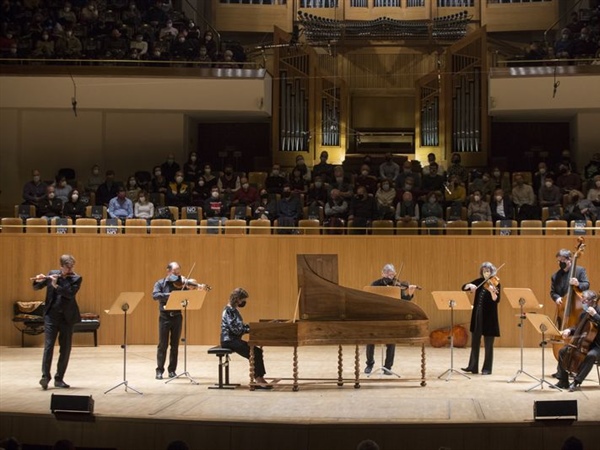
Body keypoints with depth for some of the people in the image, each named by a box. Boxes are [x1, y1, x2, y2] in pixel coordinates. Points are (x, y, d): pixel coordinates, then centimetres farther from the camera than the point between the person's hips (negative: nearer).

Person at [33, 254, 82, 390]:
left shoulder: (76, 279, 0)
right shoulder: (52, 274, 6)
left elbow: (71, 293, -17)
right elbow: (36, 287, 11)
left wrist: (56, 285, -22)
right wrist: (38, 280, -11)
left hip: (67, 317, 0)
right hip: (51, 316, 0)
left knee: (65, 349, 2)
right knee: (48, 346, -10)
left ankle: (59, 378, 10)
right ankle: (45, 376, -10)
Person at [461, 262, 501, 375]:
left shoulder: (495, 284, -7)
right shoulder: (479, 281, 7)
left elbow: (496, 300, -20)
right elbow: (464, 287, 7)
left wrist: (492, 291, -38)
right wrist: (470, 285, -13)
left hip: (489, 316, -5)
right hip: (477, 315, 5)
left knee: (488, 344, 1)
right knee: (475, 342, 9)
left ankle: (487, 369, 8)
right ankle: (473, 367, 16)